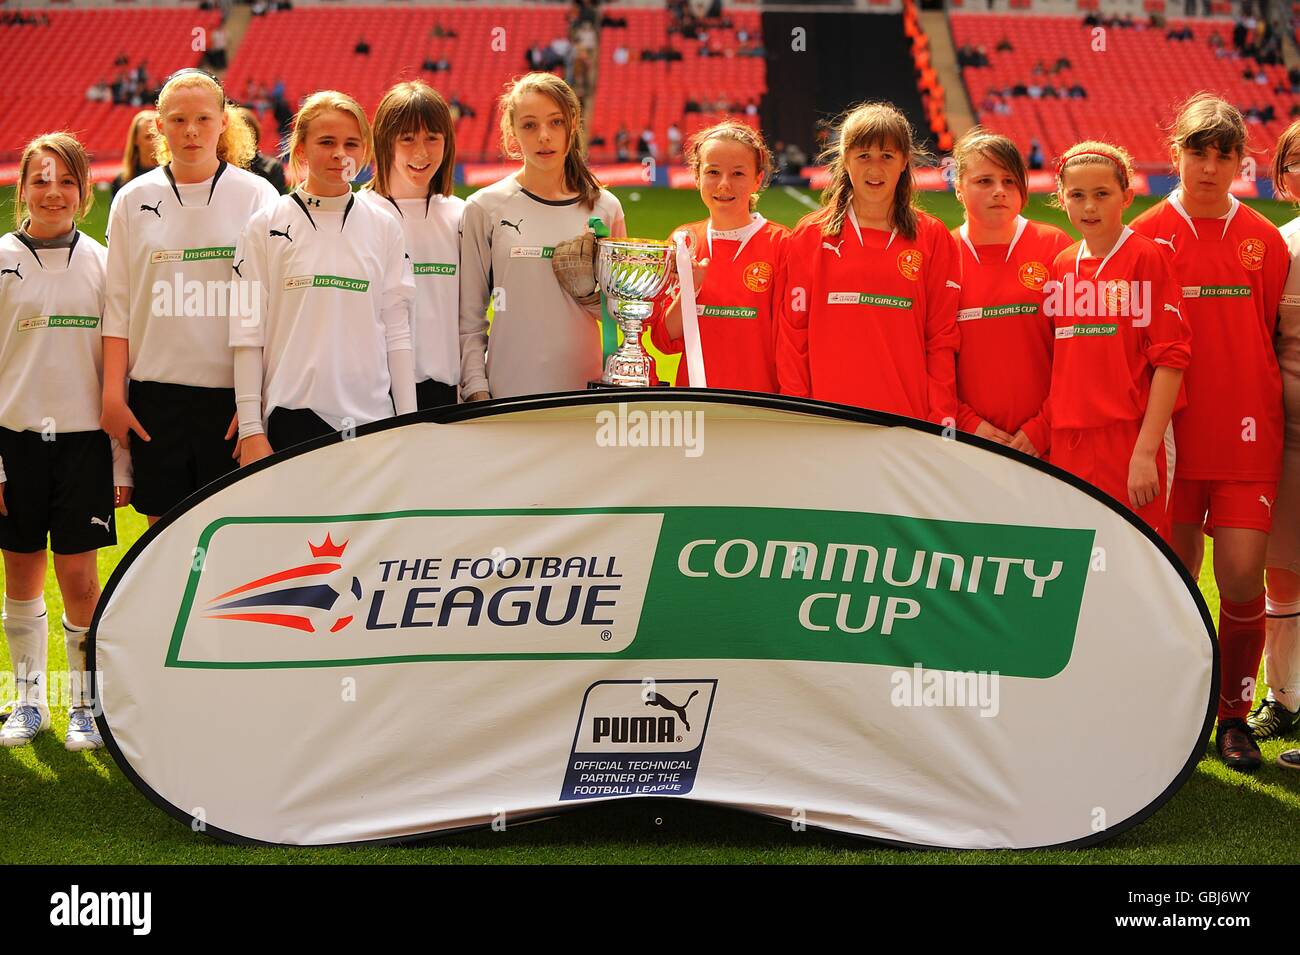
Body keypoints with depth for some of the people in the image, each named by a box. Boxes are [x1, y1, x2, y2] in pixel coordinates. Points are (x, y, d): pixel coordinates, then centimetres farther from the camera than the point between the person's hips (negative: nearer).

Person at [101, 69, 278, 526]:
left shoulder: (256, 197, 1)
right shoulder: (134, 200, 7)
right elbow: (117, 307, 8)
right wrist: (113, 394, 2)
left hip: (231, 391, -2)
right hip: (156, 392, 2)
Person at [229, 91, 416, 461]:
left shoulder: (383, 228, 9)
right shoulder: (266, 226, 3)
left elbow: (397, 331, 9)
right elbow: (247, 333, 1)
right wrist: (250, 429, -5)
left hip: (372, 418, 2)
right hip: (293, 415, -2)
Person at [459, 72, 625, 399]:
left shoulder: (605, 208, 7)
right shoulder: (485, 208, 1)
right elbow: (469, 316, 3)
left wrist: (590, 290, -6)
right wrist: (477, 390, -5)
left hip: (586, 388, 2)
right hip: (508, 394, -2)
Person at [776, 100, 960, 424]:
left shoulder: (933, 238, 6)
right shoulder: (811, 236, 6)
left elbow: (942, 338, 5)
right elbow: (793, 334, 4)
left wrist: (942, 422, -3)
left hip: (912, 421, 0)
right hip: (827, 420, 0)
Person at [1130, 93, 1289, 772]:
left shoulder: (1264, 241, 6)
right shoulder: (1148, 238, 1)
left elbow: (1274, 339, 13)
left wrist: (1273, 416, 9)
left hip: (1247, 435, 1)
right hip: (1174, 434, -1)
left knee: (1242, 576, -6)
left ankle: (1235, 715, 10)